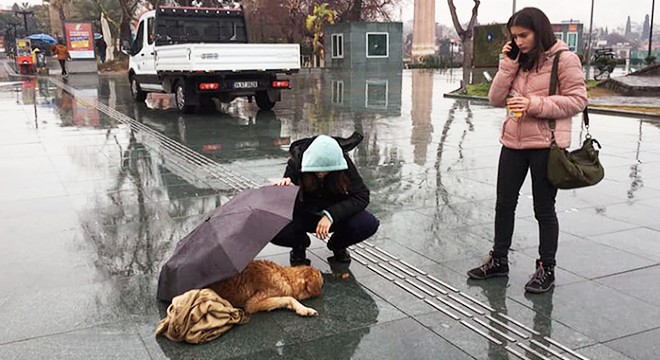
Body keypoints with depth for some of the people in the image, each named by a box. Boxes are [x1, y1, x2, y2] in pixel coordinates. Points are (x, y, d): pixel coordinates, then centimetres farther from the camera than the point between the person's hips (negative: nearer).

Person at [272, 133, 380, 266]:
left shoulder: (344, 163, -21)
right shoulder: (296, 163, -22)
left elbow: (362, 196, -22)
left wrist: (331, 215, -34)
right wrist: (283, 187, -44)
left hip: (336, 216, 1)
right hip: (304, 216, 0)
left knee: (369, 224, -27)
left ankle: (337, 245, 8)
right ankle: (299, 245, 9)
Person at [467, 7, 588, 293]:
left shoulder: (564, 59, -7)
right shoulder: (518, 61, 10)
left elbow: (577, 101, -11)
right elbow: (496, 99, 6)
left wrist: (535, 104, -21)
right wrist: (507, 66, -5)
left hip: (546, 145, -6)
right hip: (513, 142, 6)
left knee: (544, 209, 5)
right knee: (504, 204, 12)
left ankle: (546, 269, 20)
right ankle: (498, 260, 28)